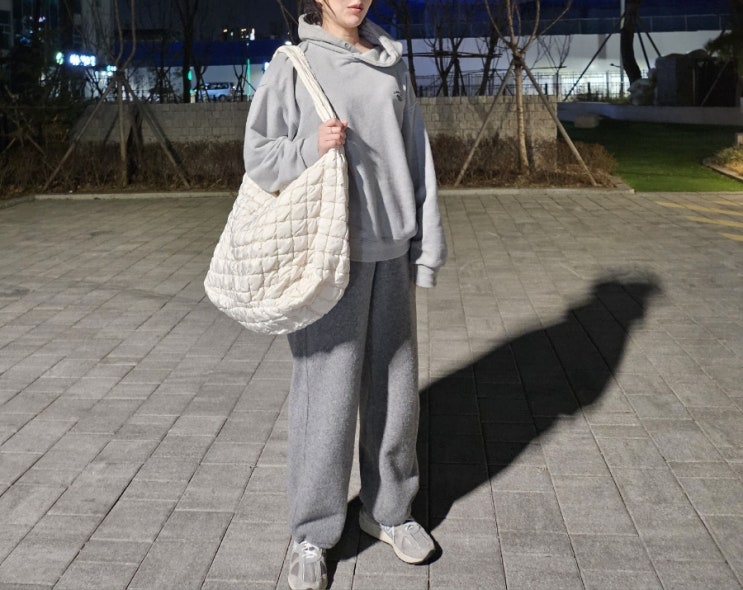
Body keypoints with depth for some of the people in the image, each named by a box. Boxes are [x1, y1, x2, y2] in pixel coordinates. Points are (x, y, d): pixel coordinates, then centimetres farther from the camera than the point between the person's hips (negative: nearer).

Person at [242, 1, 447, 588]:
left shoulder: (392, 65, 11)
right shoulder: (293, 63, 0)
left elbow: (418, 160, 10)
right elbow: (259, 152, -1)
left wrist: (428, 246, 7)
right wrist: (310, 148, -20)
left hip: (391, 252, 4)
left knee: (396, 387, 11)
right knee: (328, 392, 0)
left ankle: (389, 510, 30)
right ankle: (312, 534, 17)